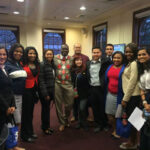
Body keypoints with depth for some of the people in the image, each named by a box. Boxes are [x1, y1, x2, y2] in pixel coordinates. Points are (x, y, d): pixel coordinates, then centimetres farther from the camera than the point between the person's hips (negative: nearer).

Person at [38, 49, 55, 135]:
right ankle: (45, 128, 22)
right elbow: (41, 80, -15)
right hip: (45, 91, -6)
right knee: (45, 109, 5)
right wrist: (45, 93, -17)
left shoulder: (53, 65, 9)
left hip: (51, 90, 6)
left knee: (47, 108, 16)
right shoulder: (42, 65, -11)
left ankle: (47, 126, 30)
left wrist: (53, 91, 7)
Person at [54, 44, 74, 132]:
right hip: (57, 84, 0)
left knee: (69, 104, 5)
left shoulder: (71, 59, 7)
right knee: (59, 104, 7)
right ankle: (62, 122, 25)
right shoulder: (55, 58, 5)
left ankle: (66, 118, 34)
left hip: (68, 84, 0)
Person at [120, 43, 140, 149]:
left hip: (133, 96, -9)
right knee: (130, 118, 15)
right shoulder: (128, 63, 15)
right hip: (128, 95, 9)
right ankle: (132, 140, 29)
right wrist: (125, 97, 10)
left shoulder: (134, 63, -13)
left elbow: (132, 82, -17)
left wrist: (125, 99, -14)